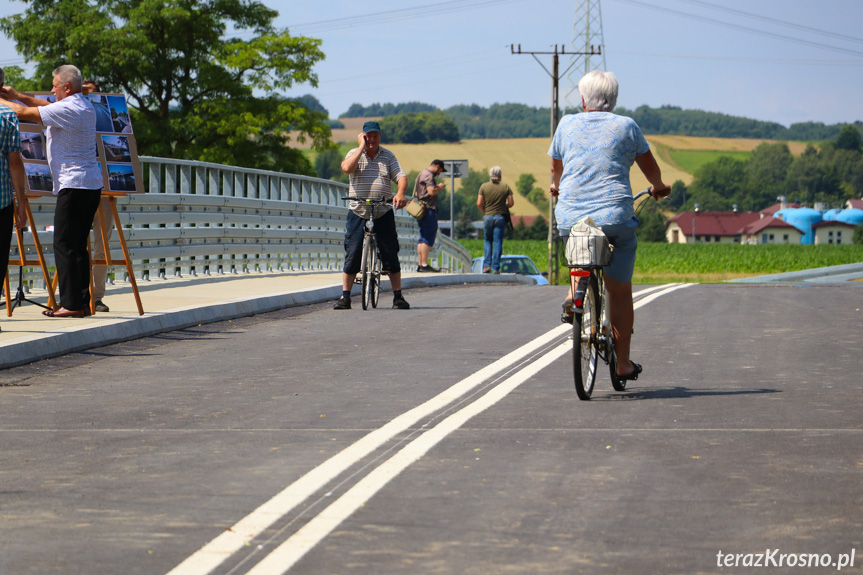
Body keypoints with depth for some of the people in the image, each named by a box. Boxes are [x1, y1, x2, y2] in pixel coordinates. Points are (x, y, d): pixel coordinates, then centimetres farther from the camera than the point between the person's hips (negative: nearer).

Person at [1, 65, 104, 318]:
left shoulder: (66, 109, -14)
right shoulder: (84, 107, 16)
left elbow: (23, 113, -11)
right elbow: (49, 107, 27)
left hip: (73, 185, -9)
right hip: (92, 184, 9)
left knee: (64, 245, -6)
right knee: (78, 245, 11)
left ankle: (71, 303, -8)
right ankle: (83, 302, 11)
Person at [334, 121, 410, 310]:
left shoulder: (388, 156, 8)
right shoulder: (355, 154, 4)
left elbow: (401, 177, -2)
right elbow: (347, 168, -17)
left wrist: (400, 193, -23)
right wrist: (361, 147, -12)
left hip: (383, 214, 1)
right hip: (358, 214, -1)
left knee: (390, 254, -1)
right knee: (352, 255, -3)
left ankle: (398, 296, 7)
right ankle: (345, 296, 4)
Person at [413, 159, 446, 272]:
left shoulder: (421, 174, 23)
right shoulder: (429, 175, -9)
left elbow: (416, 194, 29)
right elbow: (431, 191, -22)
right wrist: (440, 187, -3)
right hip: (428, 209, -10)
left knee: (423, 238, 11)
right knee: (428, 238, -11)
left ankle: (420, 264, 10)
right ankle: (424, 264, -14)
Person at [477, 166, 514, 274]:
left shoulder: (484, 187, -1)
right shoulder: (506, 187, 0)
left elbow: (479, 203, -5)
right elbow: (511, 203, -2)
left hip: (487, 216, 0)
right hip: (500, 217, 0)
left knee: (488, 241, 13)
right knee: (498, 242, 2)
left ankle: (487, 265, 1)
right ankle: (496, 268, -2)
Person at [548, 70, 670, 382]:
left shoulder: (567, 124, 7)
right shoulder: (626, 127, 4)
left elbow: (556, 167, 22)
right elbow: (650, 167, 18)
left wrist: (556, 187, 44)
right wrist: (658, 187, 39)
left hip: (570, 220, 2)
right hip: (615, 220, -2)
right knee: (620, 291, 9)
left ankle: (573, 297, 16)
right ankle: (623, 363, 12)